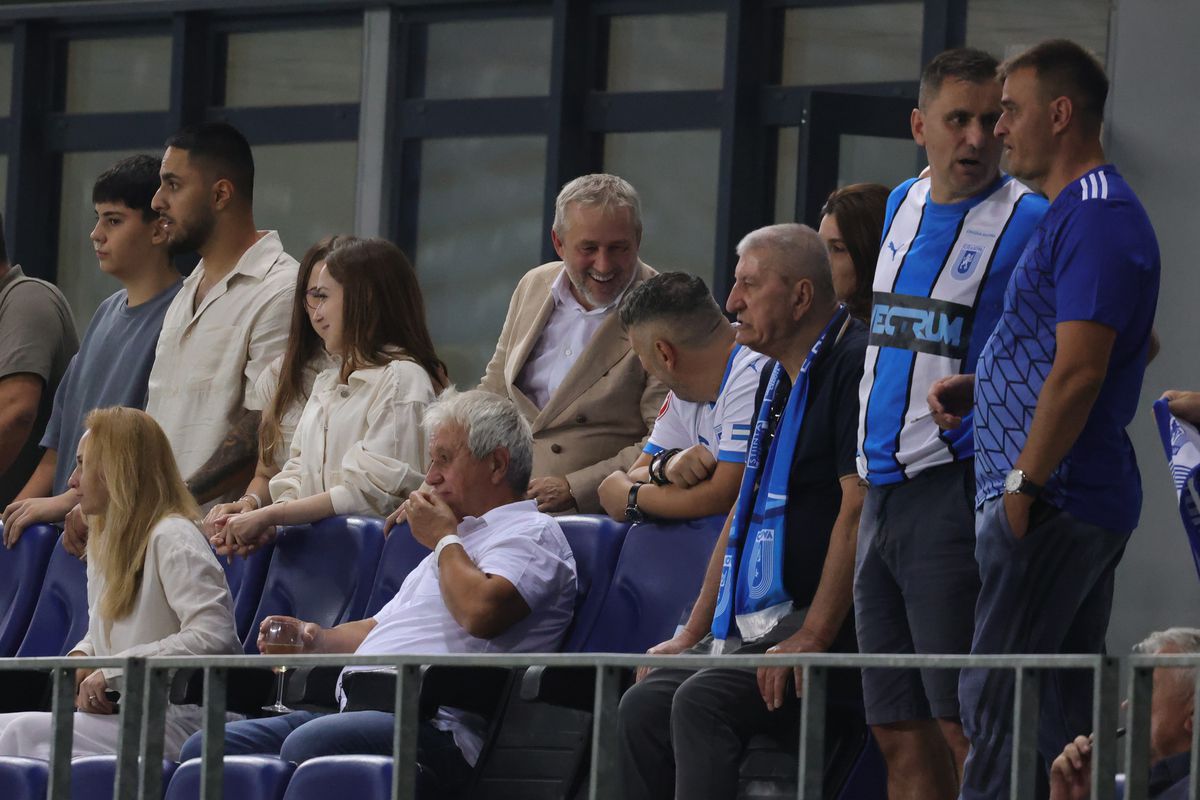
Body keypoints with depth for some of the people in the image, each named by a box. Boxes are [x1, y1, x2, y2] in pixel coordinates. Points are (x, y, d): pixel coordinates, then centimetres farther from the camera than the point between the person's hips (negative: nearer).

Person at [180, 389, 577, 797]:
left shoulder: (533, 534, 2)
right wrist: (317, 640, 16)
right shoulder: (459, 542, 34)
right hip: (358, 710, 10)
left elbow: (481, 612, -18)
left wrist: (443, 538, 1)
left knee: (308, 745, -38)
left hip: (433, 726, -10)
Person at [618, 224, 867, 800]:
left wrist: (812, 637, -23)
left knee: (702, 701, -26)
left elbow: (857, 512, -18)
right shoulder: (778, 378, 20)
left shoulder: (853, 364, -11)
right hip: (756, 624, 9)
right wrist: (691, 635, 20)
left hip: (826, 624, -9)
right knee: (644, 704, -5)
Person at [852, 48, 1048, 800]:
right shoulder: (904, 206, 15)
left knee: (965, 728, -12)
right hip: (883, 495, 8)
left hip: (955, 490, -8)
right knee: (903, 738, 7)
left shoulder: (1029, 224, -8)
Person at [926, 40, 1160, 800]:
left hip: (1054, 503, -11)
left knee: (994, 699, -9)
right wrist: (976, 388, 12)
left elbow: (1078, 371, -23)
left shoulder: (1094, 222, -16)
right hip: (1090, 501, 11)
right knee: (1069, 701, 11)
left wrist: (1024, 484, -19)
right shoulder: (1080, 214, 18)